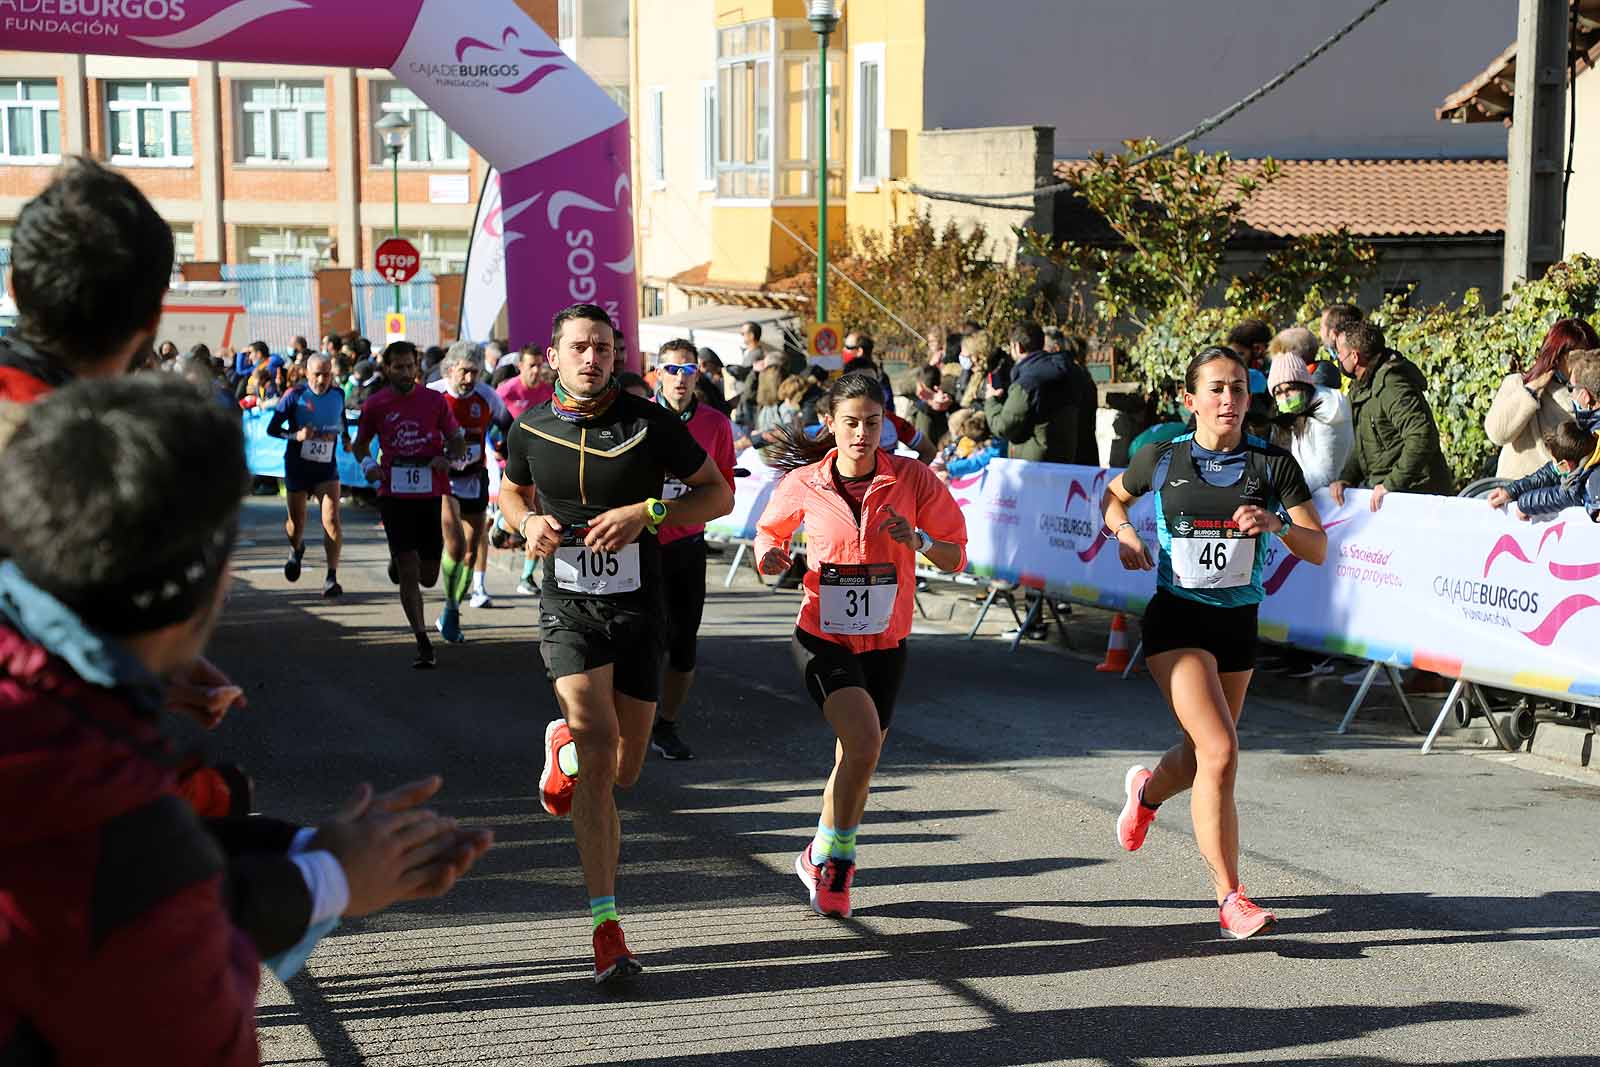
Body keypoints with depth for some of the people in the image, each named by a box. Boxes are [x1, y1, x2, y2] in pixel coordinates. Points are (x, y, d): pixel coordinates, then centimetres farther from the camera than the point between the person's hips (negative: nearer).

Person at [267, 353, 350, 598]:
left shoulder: (338, 395, 2)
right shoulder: (295, 396, -9)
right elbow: (272, 429, -7)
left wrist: (345, 437, 7)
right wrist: (295, 435, -23)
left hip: (327, 467, 1)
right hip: (298, 466, -1)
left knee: (331, 520, -16)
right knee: (296, 522, 10)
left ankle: (331, 578, -12)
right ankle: (296, 550, 46)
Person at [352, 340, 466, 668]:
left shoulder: (435, 401, 2)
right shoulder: (375, 405, 2)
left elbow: (458, 442, 8)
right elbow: (360, 444, 16)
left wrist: (447, 458, -13)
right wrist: (367, 464, -5)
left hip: (432, 494, 1)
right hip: (395, 496, -1)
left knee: (428, 577, 9)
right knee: (408, 575, -7)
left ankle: (397, 563, 44)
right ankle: (423, 644, 2)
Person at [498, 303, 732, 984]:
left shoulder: (650, 423, -5)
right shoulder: (531, 429, 2)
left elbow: (719, 495, -1)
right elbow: (510, 491, 22)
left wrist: (646, 512, -16)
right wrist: (528, 522, -2)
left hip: (638, 609, 1)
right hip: (567, 605, -1)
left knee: (624, 770, 8)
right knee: (599, 748, -21)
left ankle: (564, 743, 47)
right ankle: (606, 927, -16)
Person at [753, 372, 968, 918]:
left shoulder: (914, 479, -7)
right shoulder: (803, 483, -7)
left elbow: (955, 557, -2)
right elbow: (769, 531, 12)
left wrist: (919, 540, -23)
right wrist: (770, 556, -11)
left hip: (884, 643, 2)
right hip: (823, 638, -2)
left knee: (857, 761, 13)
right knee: (863, 741, -23)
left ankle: (831, 865, 37)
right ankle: (828, 853, 0)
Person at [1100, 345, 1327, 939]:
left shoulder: (1273, 464, -2)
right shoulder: (1162, 459, -3)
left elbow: (1318, 550, -3)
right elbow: (1111, 498, 17)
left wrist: (1276, 524, -22)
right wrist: (1124, 535, -4)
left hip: (1239, 623, 4)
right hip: (1176, 619, -3)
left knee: (1202, 756, 16)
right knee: (1221, 753, -17)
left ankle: (1147, 791, 52)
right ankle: (1230, 898, -8)